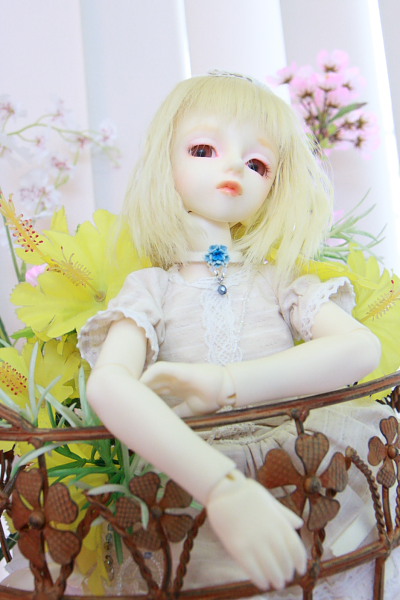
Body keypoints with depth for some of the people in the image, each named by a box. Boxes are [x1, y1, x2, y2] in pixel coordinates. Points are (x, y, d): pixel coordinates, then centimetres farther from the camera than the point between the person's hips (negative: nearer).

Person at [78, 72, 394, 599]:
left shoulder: (280, 282, 5)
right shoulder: (152, 288, -2)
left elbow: (362, 348, -14)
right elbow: (108, 386, -21)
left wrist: (221, 385, -23)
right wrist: (227, 491, -33)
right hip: (193, 492, -3)